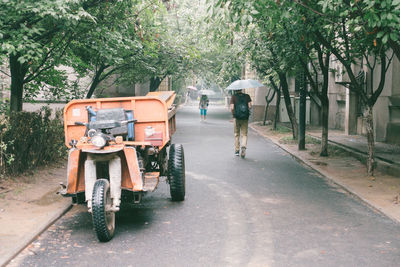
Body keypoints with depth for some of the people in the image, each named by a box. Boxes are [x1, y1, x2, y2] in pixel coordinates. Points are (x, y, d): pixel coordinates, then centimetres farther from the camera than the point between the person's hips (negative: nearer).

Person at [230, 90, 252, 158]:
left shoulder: (233, 97, -2)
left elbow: (232, 108, -11)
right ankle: (243, 146, -18)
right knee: (244, 134, 6)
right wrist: (247, 111, 13)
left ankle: (237, 150, 18)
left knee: (237, 135, 13)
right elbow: (250, 106, -6)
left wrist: (233, 114, 6)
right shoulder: (247, 96, 2)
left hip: (237, 118, 0)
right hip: (245, 118, 1)